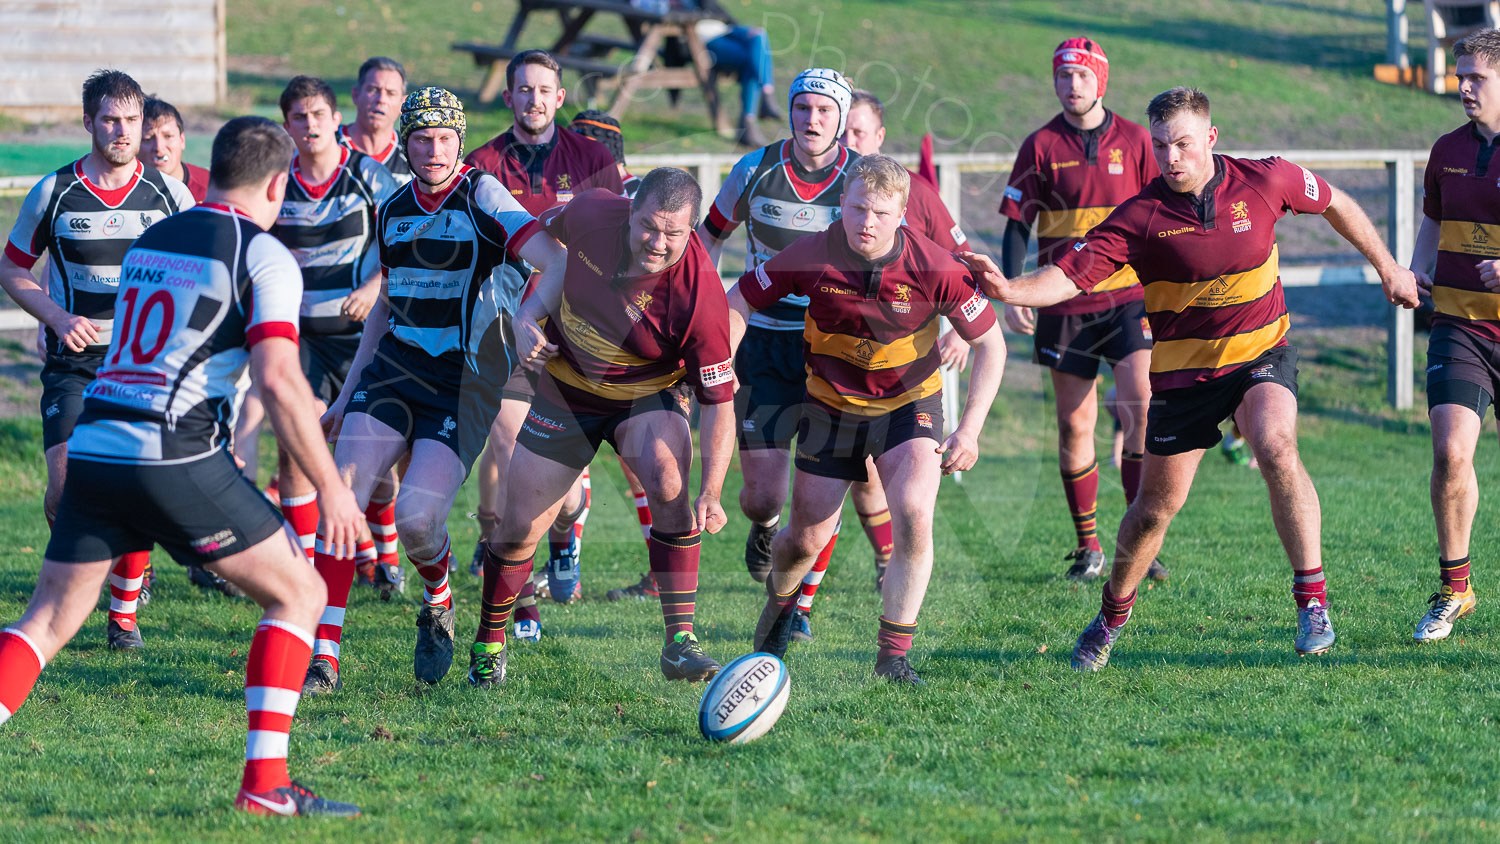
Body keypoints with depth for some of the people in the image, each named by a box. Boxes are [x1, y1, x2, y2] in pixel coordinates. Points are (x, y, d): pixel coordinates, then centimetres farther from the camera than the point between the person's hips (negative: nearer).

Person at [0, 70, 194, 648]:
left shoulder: (170, 194, 1)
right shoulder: (53, 193, -1)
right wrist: (58, 318, -7)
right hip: (74, 362, -1)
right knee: (66, 482, -15)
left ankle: (124, 611, 11)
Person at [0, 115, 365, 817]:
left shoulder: (150, 240, 19)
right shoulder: (261, 255, -2)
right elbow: (278, 380, -13)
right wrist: (330, 487, -8)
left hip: (92, 449, 6)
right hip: (176, 461, -6)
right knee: (297, 594, 8)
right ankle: (264, 781, -1)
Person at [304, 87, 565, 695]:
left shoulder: (481, 195, -7)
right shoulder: (393, 210, 11)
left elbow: (556, 262, -17)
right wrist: (347, 393, 23)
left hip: (463, 383, -5)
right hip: (394, 370, 5)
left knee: (417, 518, -16)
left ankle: (439, 605, 19)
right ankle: (323, 657, -11)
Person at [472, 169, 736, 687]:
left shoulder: (698, 295, -32)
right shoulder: (591, 213, -23)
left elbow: (718, 399, -27)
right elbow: (549, 233, 3)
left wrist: (711, 494, -37)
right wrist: (527, 316, -7)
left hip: (648, 395, -2)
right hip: (567, 387, 2)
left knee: (666, 480, -32)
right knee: (519, 528, 2)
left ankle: (679, 641, -24)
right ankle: (488, 643, 29)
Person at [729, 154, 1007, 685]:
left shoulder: (934, 268, -23)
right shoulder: (812, 257, -21)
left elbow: (989, 343, -11)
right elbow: (737, 303, -6)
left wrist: (969, 431, -15)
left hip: (909, 404, -1)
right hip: (831, 405, 1)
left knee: (913, 515, -24)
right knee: (806, 540, 6)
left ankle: (894, 655, -11)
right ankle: (781, 598, 44)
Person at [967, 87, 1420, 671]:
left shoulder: (1266, 182, -11)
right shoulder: (1141, 216, -16)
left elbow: (1334, 204, 9)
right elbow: (1073, 272, -24)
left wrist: (1386, 267, 18)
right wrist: (1011, 290, -43)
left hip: (1260, 352, 0)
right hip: (1181, 370, 0)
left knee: (1276, 449, -30)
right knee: (1155, 507, 6)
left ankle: (1313, 599, -23)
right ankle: (1112, 617, 32)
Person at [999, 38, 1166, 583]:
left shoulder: (1134, 141, 2)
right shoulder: (1041, 146, 1)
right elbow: (1016, 224, 3)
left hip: (1129, 297, -1)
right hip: (1065, 305, 1)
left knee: (1141, 408, -15)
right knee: (1075, 425, 4)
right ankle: (1087, 547, 14)